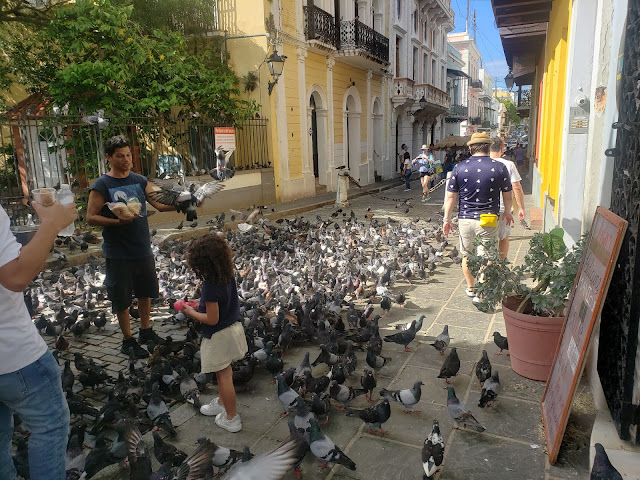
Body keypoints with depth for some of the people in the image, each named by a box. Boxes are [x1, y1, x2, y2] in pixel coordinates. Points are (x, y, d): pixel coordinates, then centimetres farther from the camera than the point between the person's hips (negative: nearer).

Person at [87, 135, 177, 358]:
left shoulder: (139, 181, 5)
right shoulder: (102, 185, -10)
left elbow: (160, 204, 2)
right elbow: (91, 217, -12)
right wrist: (118, 221, -26)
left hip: (143, 249, 5)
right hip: (118, 253, -5)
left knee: (145, 292, 17)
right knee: (121, 298, 7)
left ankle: (146, 331, 35)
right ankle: (128, 340, 23)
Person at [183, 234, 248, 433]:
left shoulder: (210, 287, -29)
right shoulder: (228, 276, -4)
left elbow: (212, 319, -25)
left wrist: (191, 312, -10)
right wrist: (201, 305, 8)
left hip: (219, 335, -9)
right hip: (232, 328, 9)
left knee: (224, 375, 6)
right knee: (225, 370, 25)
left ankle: (231, 418, 20)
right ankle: (222, 402, 46)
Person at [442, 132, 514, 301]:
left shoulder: (459, 167, -3)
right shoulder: (499, 167, -4)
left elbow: (450, 196, -2)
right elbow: (507, 196, 6)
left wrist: (447, 219, 8)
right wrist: (507, 212, 25)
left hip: (465, 219, 2)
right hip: (488, 220, -2)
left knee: (466, 255, 18)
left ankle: (471, 288, 33)